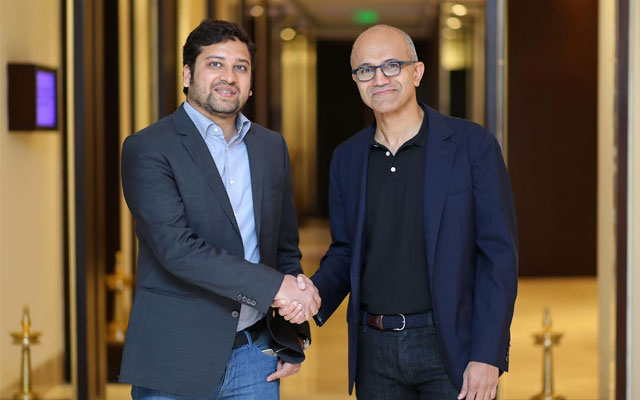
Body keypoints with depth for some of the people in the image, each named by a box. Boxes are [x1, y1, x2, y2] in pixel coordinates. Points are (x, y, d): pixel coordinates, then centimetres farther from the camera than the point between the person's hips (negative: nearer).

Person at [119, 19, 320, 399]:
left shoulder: (272, 147, 11)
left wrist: (292, 339, 9)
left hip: (255, 355, 5)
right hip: (176, 359, -4)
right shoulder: (148, 148, -8)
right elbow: (176, 247, -19)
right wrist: (274, 285, -21)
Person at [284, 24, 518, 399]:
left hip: (449, 346, -4)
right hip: (375, 351, 4)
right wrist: (314, 294, -6)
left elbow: (499, 254, -7)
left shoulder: (473, 144, -6)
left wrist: (487, 355, -12)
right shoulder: (347, 158, 8)